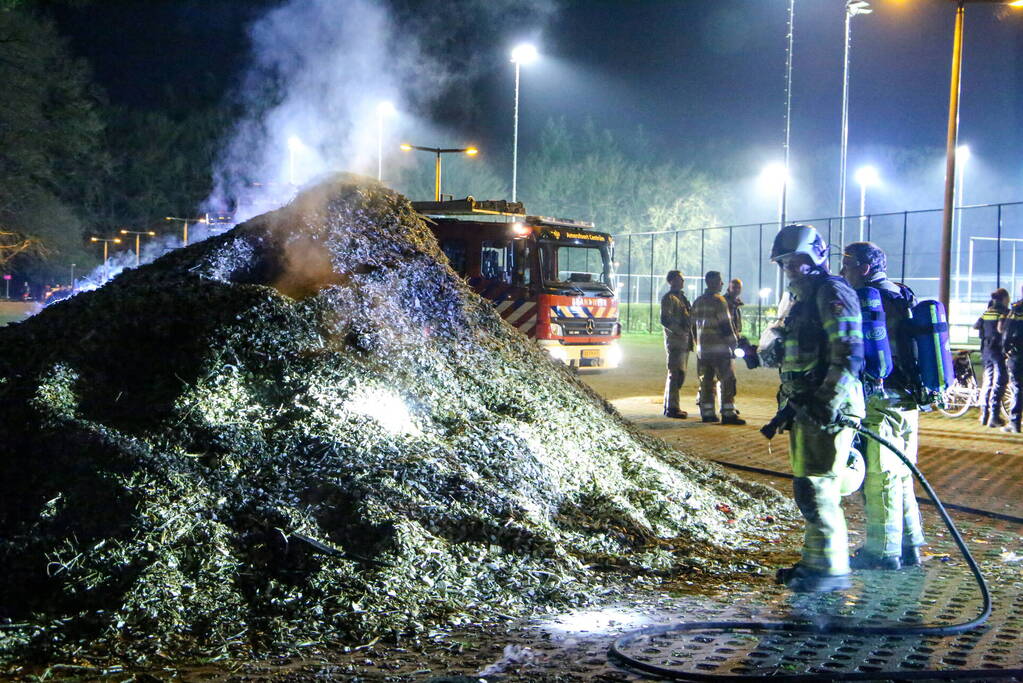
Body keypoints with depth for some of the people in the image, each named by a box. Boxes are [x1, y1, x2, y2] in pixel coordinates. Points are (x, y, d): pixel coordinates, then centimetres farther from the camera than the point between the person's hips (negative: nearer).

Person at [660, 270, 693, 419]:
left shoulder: (682, 298, 20)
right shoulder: (668, 298, -9)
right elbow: (665, 320, -18)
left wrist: (689, 335, 15)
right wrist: (680, 332, -20)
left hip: (684, 342, 9)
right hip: (675, 341, -9)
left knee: (679, 374, 13)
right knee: (676, 374, -10)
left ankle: (669, 405, 20)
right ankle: (672, 408, -9)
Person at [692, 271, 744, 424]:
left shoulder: (698, 301, 14)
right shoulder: (718, 300, -10)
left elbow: (694, 324, 18)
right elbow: (726, 325, -12)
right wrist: (733, 343, -4)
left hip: (702, 348, 8)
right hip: (719, 347, -8)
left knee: (706, 380, 10)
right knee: (727, 380, -4)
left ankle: (707, 412, 10)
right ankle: (728, 413, -7)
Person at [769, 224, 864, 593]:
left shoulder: (831, 292, -11)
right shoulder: (801, 298, 21)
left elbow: (849, 355, -20)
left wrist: (827, 404, -25)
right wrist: (787, 407, 24)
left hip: (826, 408, -10)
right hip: (805, 408, 10)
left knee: (817, 489, -9)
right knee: (806, 488, 15)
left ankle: (831, 568, -1)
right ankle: (814, 561, 25)